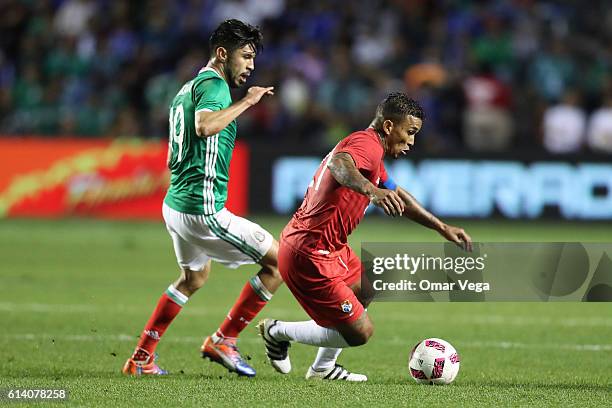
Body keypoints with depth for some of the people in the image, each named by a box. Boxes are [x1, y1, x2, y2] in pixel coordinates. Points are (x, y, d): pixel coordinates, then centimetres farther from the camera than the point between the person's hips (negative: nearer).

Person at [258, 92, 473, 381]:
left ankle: (323, 368, 36)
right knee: (360, 332, -8)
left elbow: (397, 195, 32)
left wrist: (442, 228, 32)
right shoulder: (368, 144, -16)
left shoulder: (369, 148, 18)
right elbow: (338, 164, -41)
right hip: (309, 257, -11)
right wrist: (371, 190, -59)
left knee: (364, 290, 33)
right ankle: (278, 332, 8)